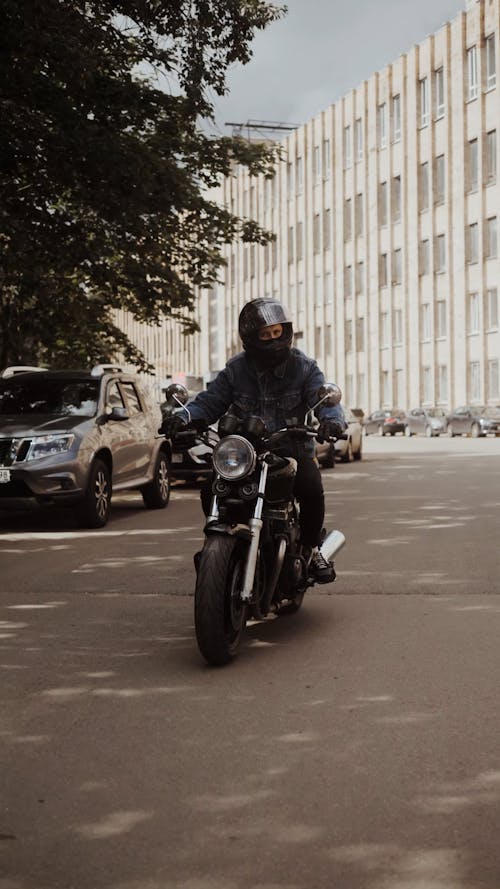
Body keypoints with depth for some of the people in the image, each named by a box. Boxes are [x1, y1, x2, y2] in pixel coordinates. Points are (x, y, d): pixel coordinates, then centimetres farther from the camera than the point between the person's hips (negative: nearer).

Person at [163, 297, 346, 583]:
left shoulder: (304, 367, 1)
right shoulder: (236, 369, 5)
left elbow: (324, 397, -11)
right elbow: (210, 401, 3)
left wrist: (332, 419, -35)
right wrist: (183, 417, -18)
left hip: (294, 451, -2)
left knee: (312, 488, -30)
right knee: (210, 489, -20)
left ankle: (311, 548, -2)